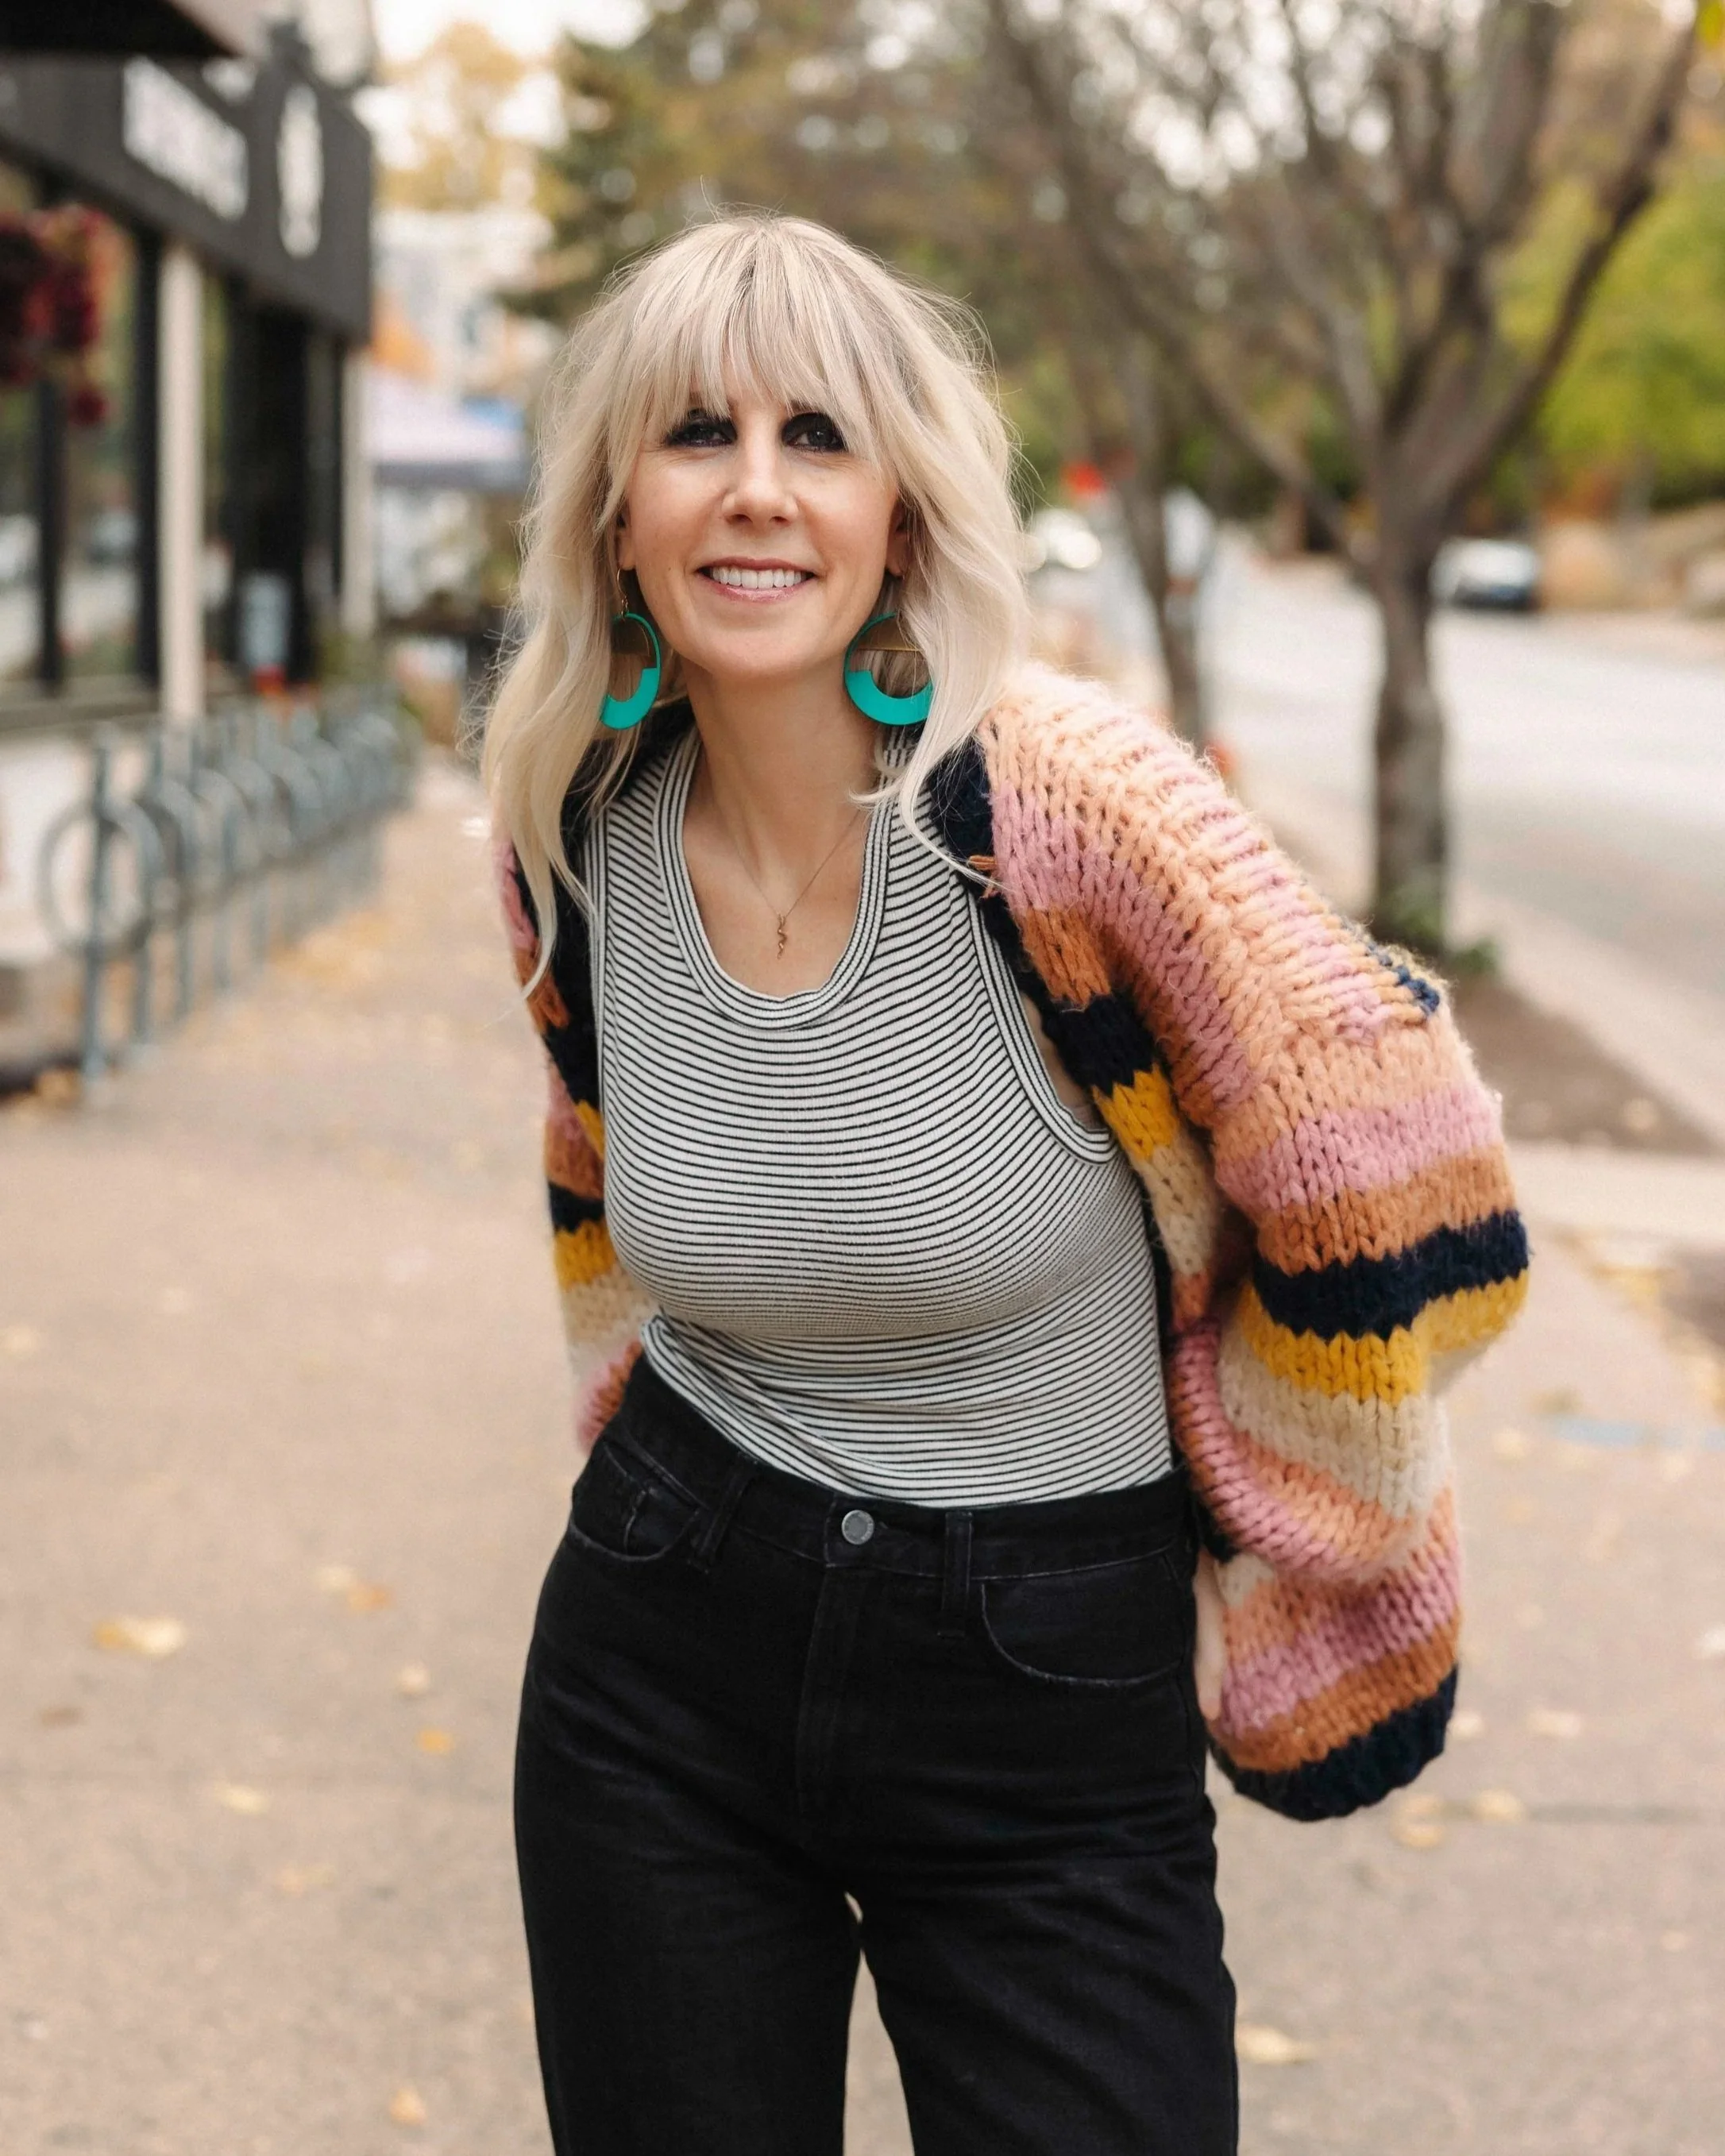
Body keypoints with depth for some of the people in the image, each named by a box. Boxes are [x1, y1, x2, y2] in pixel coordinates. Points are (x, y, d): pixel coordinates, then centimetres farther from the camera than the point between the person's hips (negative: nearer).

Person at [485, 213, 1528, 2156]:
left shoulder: (1066, 807, -19)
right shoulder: (574, 841, -3)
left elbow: (1384, 1195, -13)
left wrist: (1272, 1592, -3)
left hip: (1050, 1722, -4)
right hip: (662, 1660, 4)